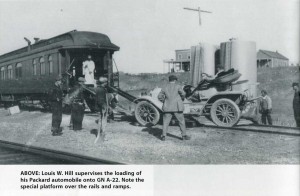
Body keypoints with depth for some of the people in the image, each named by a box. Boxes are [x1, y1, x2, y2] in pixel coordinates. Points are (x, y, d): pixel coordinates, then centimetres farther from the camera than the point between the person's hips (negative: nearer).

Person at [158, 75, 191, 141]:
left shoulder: (165, 88, 4)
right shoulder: (177, 86, -3)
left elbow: (159, 96, 4)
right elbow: (183, 93, -10)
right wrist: (182, 98, 10)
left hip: (167, 108, 2)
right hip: (177, 107, -2)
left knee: (166, 122, 9)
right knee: (181, 121, 10)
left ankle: (163, 136, 4)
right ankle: (184, 135, 12)